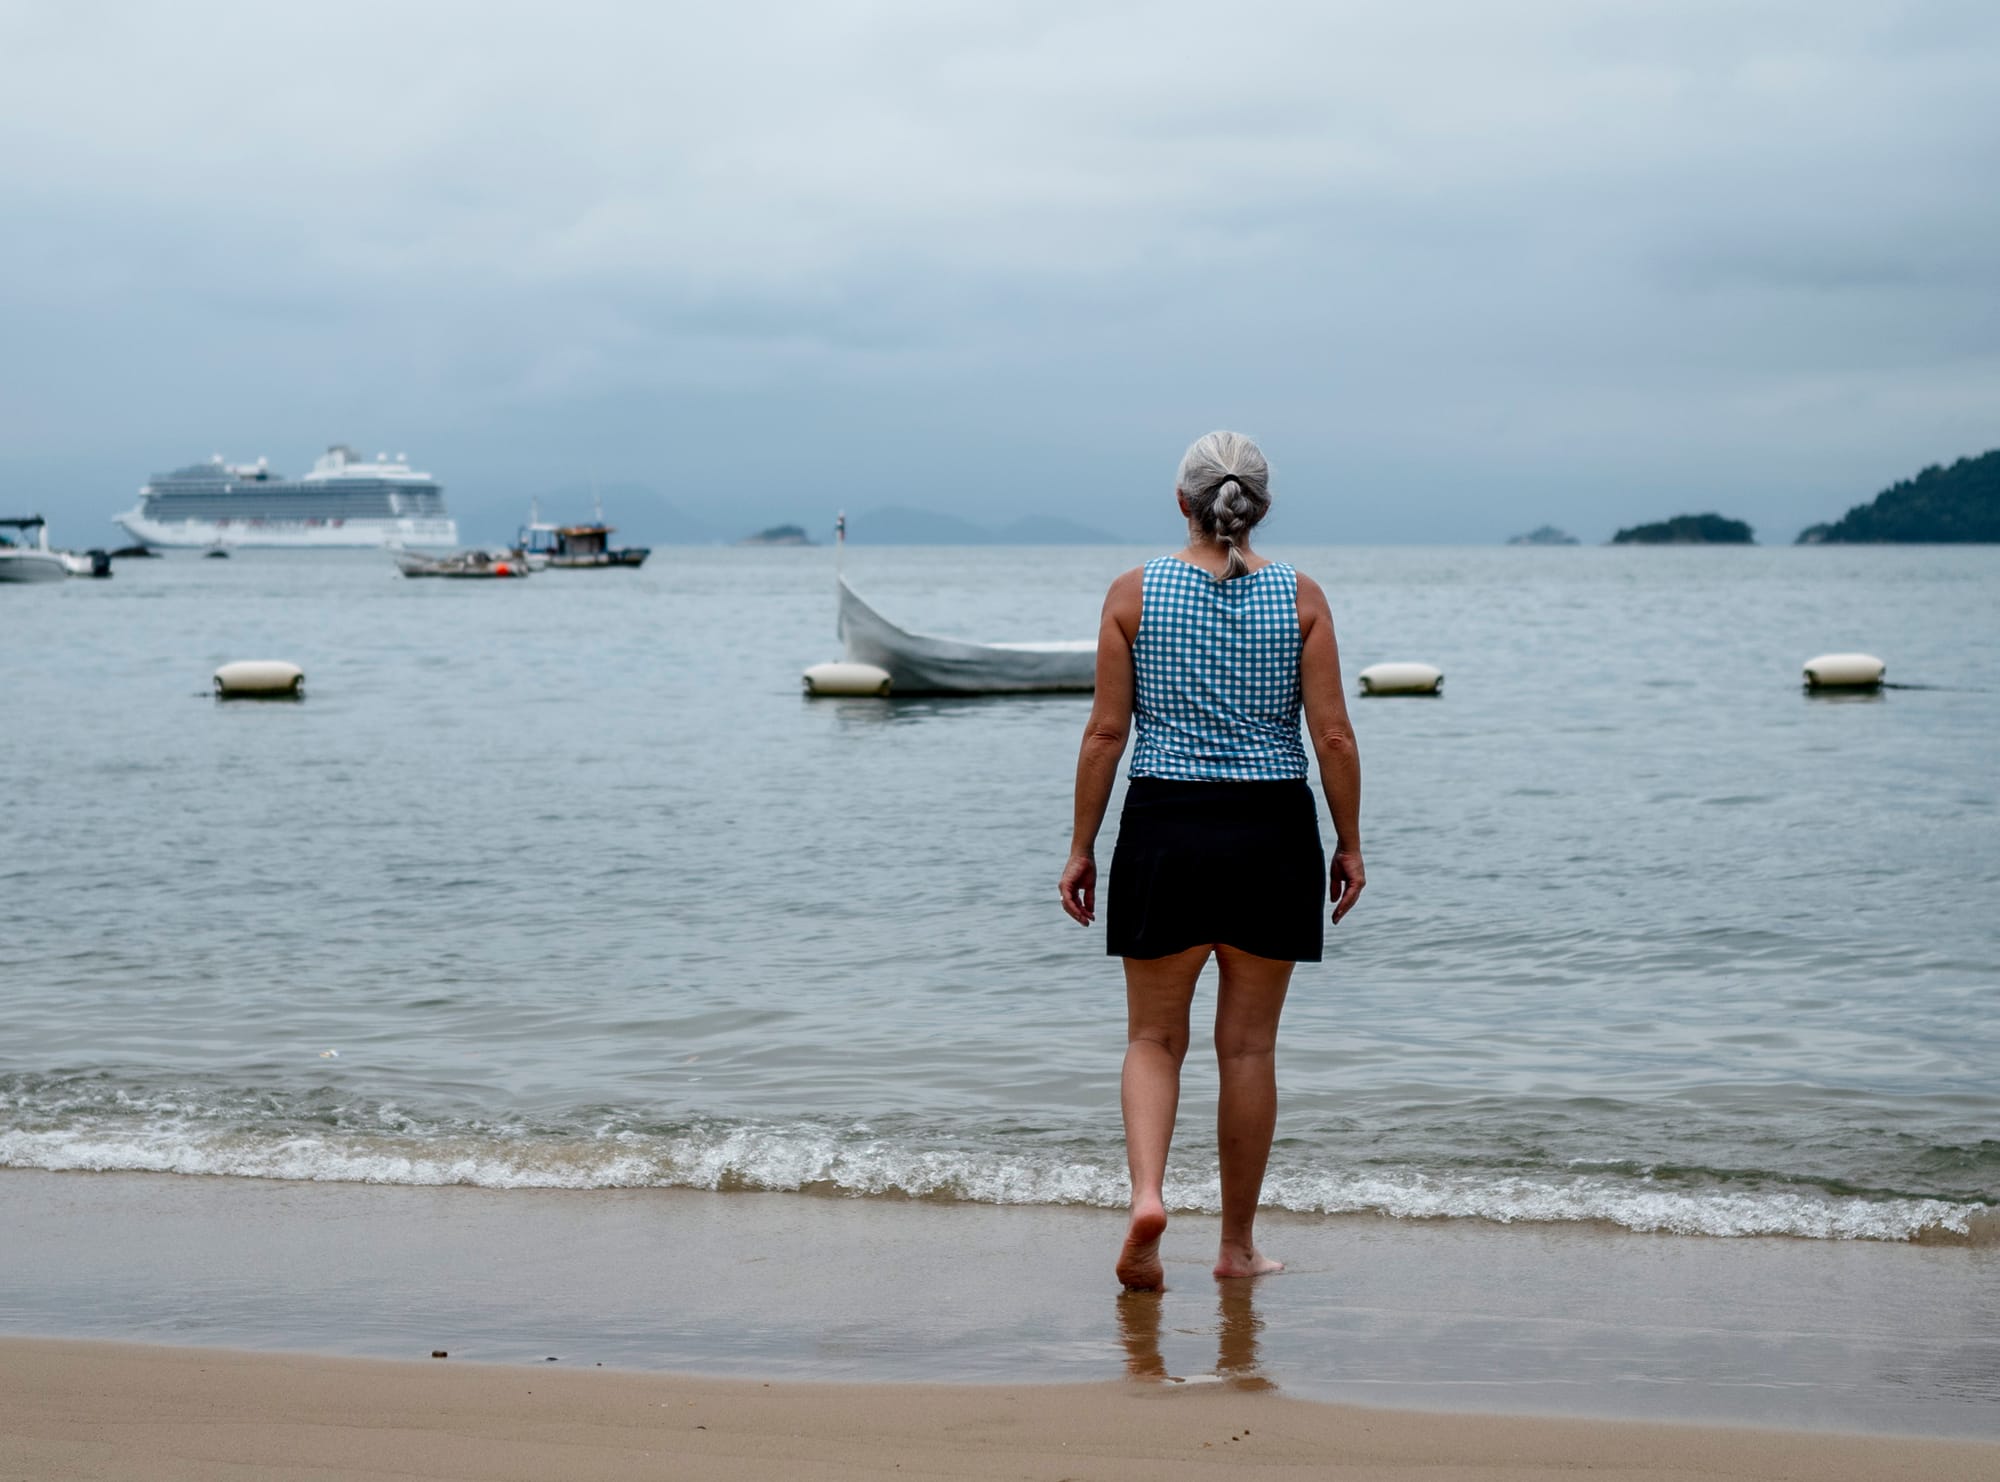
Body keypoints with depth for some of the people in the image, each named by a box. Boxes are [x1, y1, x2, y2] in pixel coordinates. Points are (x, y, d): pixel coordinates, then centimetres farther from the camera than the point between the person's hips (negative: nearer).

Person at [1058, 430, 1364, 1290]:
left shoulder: (1134, 593, -1)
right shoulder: (1301, 597, -1)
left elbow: (1105, 731, -2)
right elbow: (1333, 736, -3)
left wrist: (1082, 846, 5)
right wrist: (1349, 843, 7)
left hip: (1164, 828, 0)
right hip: (1272, 831, 0)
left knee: (1153, 1036, 11)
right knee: (1248, 1044, 9)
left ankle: (1146, 1194, -12)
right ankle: (1238, 1245, 16)